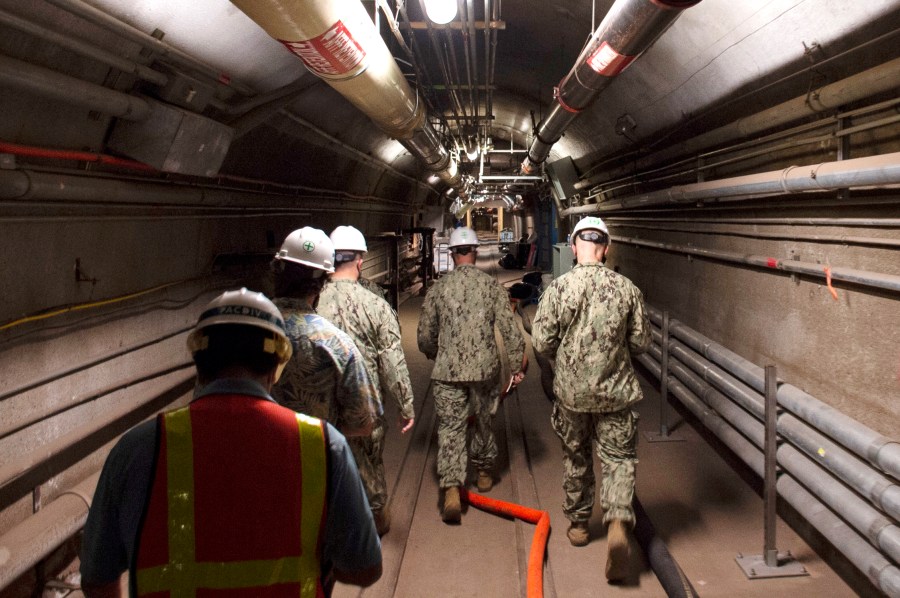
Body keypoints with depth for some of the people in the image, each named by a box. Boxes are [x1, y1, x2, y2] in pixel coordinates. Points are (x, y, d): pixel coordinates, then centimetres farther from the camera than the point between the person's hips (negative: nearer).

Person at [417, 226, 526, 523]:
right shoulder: (492, 286, -2)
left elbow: (424, 336, 4)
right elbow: (510, 330, -5)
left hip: (447, 371, -1)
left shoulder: (438, 288, -1)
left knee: (450, 429, 2)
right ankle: (484, 471, 38)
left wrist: (435, 356, 24)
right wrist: (518, 365, 4)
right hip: (485, 368, 1)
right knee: (483, 421, 20)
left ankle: (451, 490, -9)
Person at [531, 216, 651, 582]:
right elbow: (641, 342, -1)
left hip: (571, 392, 0)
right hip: (615, 392, 0)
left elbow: (541, 342, -10)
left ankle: (577, 524, 32)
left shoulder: (558, 288, -12)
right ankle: (619, 522, -11)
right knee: (619, 459, 9)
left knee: (576, 460, 18)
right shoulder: (626, 289, -7)